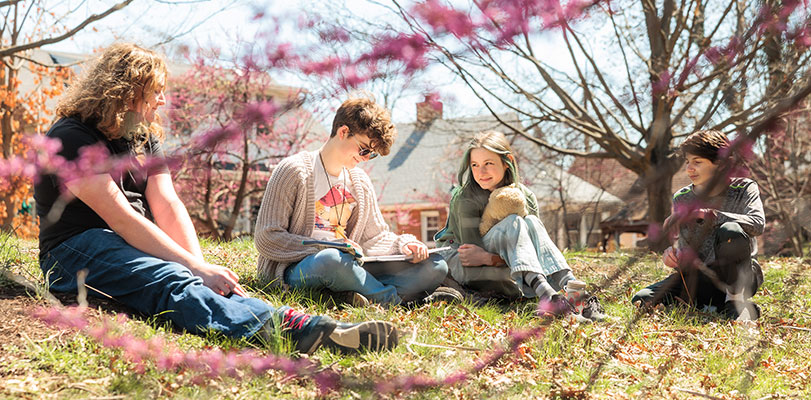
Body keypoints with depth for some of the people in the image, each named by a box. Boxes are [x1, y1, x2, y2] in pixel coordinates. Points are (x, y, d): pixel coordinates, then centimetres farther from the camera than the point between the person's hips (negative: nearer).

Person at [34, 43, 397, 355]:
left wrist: (201, 266, -15)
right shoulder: (72, 139, -11)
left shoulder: (145, 138, 15)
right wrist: (196, 267, -25)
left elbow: (168, 207, 3)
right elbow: (121, 218, -20)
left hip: (142, 248, 7)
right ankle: (282, 330, -65)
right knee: (169, 282, -37)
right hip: (75, 251, -7)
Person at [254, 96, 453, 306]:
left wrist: (402, 244, -2)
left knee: (435, 267, -11)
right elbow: (266, 239, -10)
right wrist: (328, 248, -20)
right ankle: (396, 299, -22)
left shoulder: (361, 182, 18)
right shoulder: (295, 171, -4)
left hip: (347, 266, 6)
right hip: (298, 269, -6)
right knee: (331, 260, -43)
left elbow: (374, 236, 22)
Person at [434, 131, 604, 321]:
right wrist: (499, 258, -38)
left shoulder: (525, 196, -2)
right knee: (513, 223, -28)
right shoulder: (466, 199, -15)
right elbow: (472, 256, -19)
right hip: (461, 267, -4)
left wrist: (488, 258, -26)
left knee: (531, 222, -23)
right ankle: (544, 293, -53)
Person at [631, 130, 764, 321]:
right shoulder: (681, 199, 5)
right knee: (642, 300, -17)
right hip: (702, 280, 4)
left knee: (730, 232, -35)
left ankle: (737, 300, -15)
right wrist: (674, 255, -18)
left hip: (741, 279, -4)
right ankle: (721, 304, -5)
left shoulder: (744, 189, -4)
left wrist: (706, 214, -30)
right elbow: (687, 251, 7)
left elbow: (757, 224, -25)